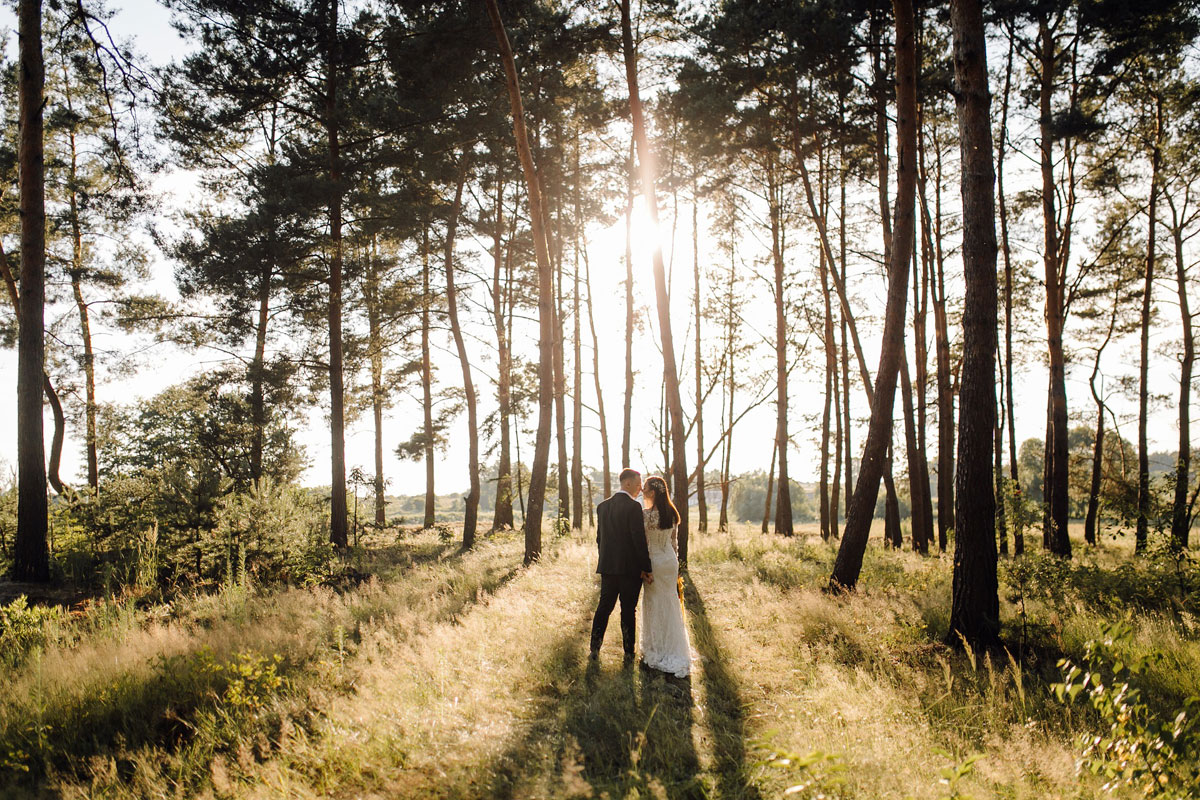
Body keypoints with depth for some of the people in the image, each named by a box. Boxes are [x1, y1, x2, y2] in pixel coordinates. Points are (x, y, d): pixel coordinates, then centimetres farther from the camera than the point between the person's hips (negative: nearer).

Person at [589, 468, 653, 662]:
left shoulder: (603, 506, 7)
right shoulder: (634, 507, -14)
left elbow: (600, 538, 11)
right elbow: (640, 540, -16)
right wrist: (647, 569, -10)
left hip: (607, 566, 5)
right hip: (630, 568, -5)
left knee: (604, 607, 13)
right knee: (628, 611, 4)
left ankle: (595, 649, 13)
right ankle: (628, 653, 11)